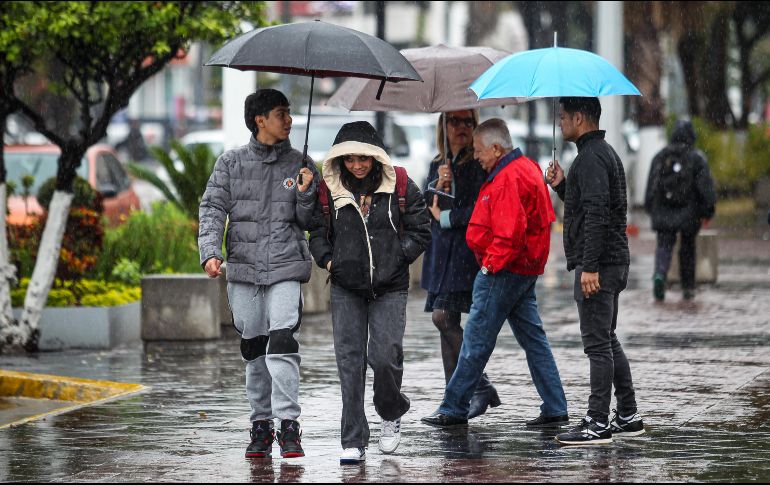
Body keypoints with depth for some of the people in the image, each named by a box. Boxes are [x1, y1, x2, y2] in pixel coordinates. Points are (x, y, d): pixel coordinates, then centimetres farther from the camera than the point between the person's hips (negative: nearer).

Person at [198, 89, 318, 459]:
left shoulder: (298, 164, 8)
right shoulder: (231, 163, 7)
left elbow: (306, 221, 10)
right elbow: (213, 208, 0)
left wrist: (305, 193, -10)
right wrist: (210, 252, -14)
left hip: (285, 268, -1)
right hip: (244, 268, 1)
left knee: (282, 342, -15)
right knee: (253, 349, 5)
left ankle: (288, 424, -13)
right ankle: (261, 424, 16)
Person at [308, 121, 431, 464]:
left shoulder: (400, 188, -2)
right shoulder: (329, 191, 2)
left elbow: (420, 232, 3)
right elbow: (316, 232, 11)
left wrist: (396, 258, -7)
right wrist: (329, 261, -4)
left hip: (389, 289, -1)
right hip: (346, 290, 1)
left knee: (384, 356, -10)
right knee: (349, 361, -4)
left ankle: (391, 414, 23)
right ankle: (354, 442, 0)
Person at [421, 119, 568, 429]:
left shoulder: (507, 179, -20)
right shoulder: (527, 167, 13)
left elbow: (510, 233, -27)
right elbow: (544, 218, 20)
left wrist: (490, 264, -16)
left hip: (502, 273, -10)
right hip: (526, 270, 10)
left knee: (476, 342, -3)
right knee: (533, 338, 11)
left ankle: (453, 410, 3)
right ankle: (555, 408, 9)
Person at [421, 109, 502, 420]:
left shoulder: (480, 164, -5)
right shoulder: (437, 165, 17)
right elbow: (424, 205, 8)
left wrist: (446, 218, -3)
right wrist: (439, 184, -9)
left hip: (467, 250, -7)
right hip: (441, 252, 7)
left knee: (443, 316, -17)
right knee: (448, 321, 5)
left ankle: (480, 387, -10)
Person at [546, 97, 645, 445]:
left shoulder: (591, 158, -15)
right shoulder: (604, 152, 19)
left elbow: (596, 214, -23)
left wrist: (589, 267, -26)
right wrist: (561, 186, 15)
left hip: (597, 264, -11)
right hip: (613, 263, 11)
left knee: (598, 344, -9)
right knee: (607, 341, 15)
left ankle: (598, 423, -9)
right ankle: (628, 417, 19)